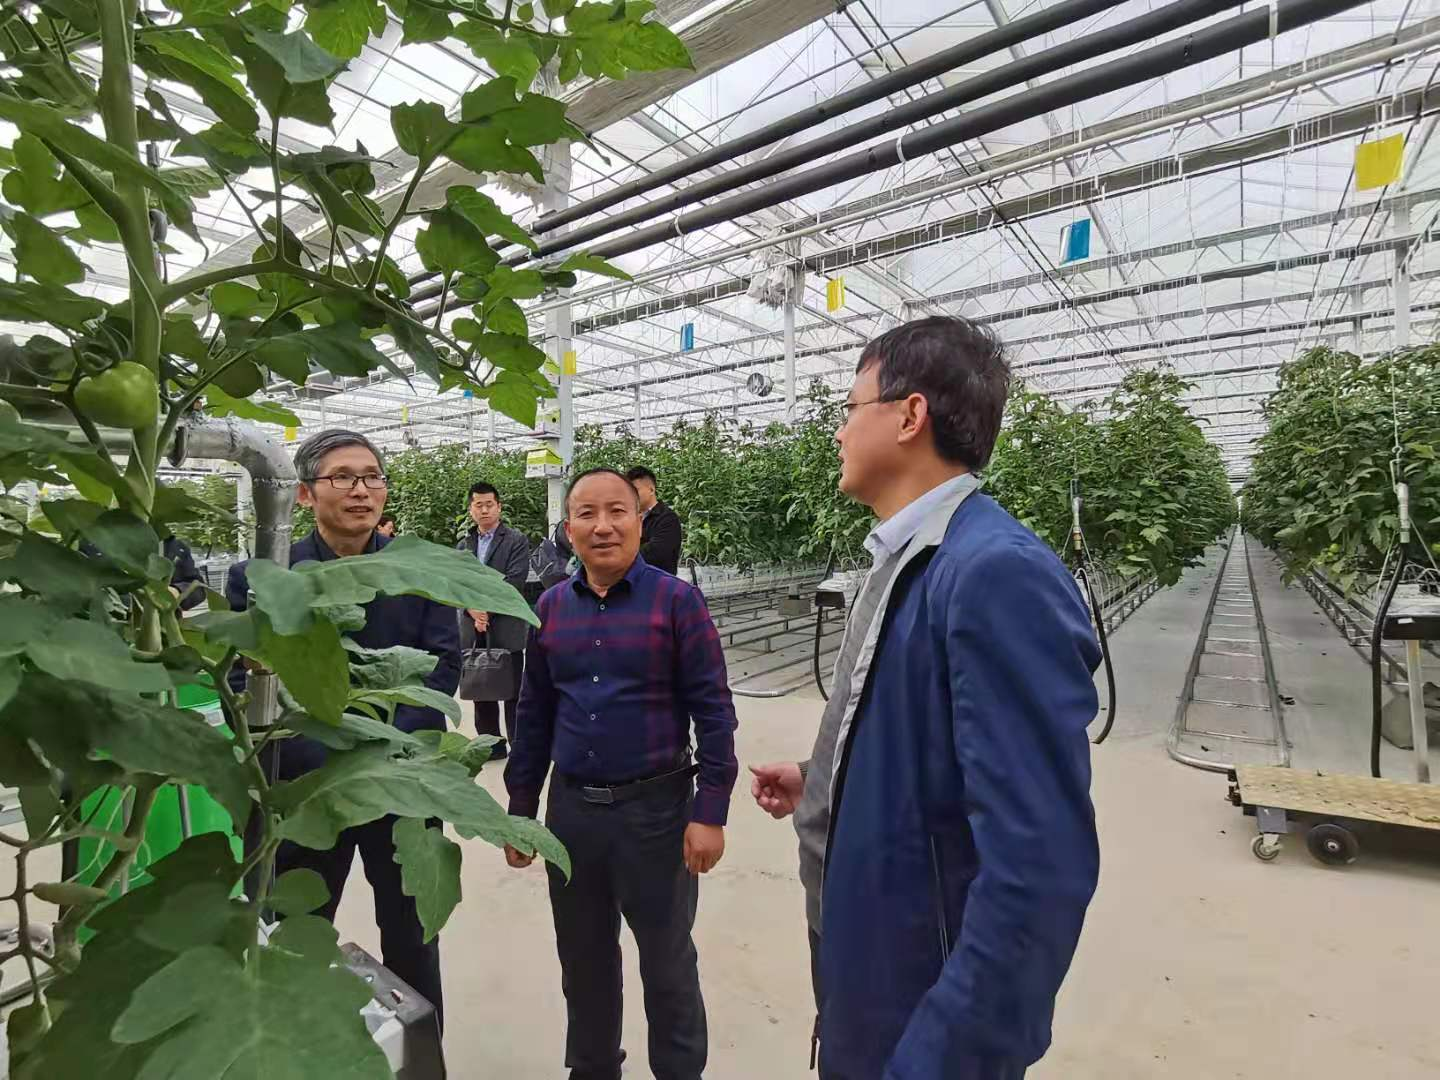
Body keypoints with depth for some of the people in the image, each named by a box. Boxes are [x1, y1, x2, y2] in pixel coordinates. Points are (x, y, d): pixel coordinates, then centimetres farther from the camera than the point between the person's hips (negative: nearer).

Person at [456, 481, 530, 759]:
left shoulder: (517, 541, -2)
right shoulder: (463, 545, 14)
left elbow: (514, 582, -12)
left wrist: (486, 607, -14)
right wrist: (472, 610, -12)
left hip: (506, 629, -5)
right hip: (473, 630, 5)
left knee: (512, 692, 2)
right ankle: (491, 745, 25)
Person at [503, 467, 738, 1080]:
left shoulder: (676, 599, -11)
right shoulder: (550, 607, 3)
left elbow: (713, 711, -11)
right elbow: (534, 715, 8)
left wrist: (709, 812, -14)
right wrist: (520, 809, 9)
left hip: (656, 807, -4)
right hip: (571, 809, 4)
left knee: (667, 966, 15)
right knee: (583, 962, 23)